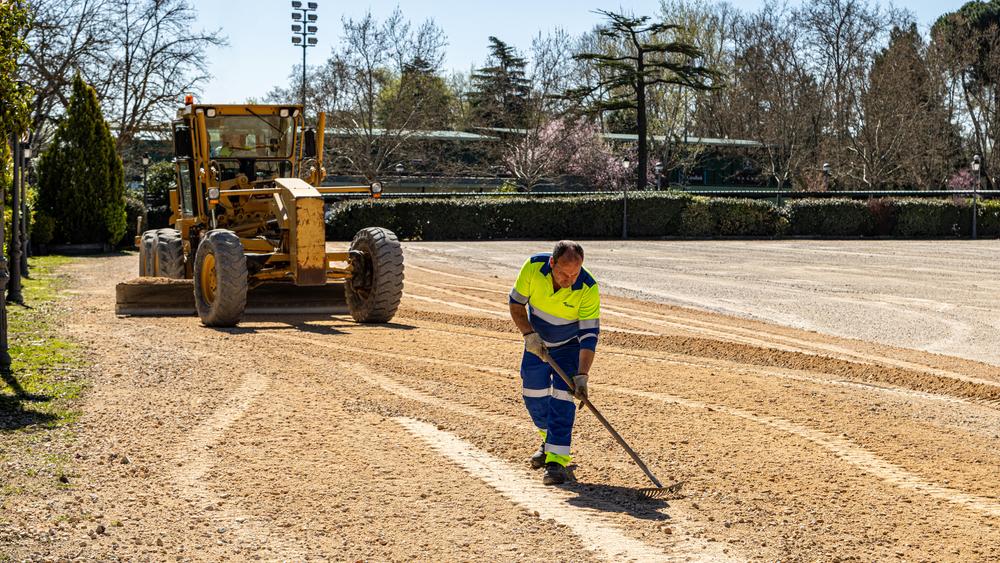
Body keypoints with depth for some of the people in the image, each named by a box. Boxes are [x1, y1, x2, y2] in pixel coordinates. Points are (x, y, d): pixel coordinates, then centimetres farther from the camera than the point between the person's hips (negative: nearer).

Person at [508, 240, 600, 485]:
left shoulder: (588, 289, -32)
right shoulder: (533, 267, -27)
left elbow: (589, 334, -28)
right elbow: (516, 302, -11)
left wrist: (581, 375, -35)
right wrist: (529, 334, -23)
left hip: (569, 347, -3)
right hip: (537, 343, 3)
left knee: (562, 397, -16)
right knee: (533, 395, 10)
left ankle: (557, 458, -14)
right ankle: (550, 439, 36)